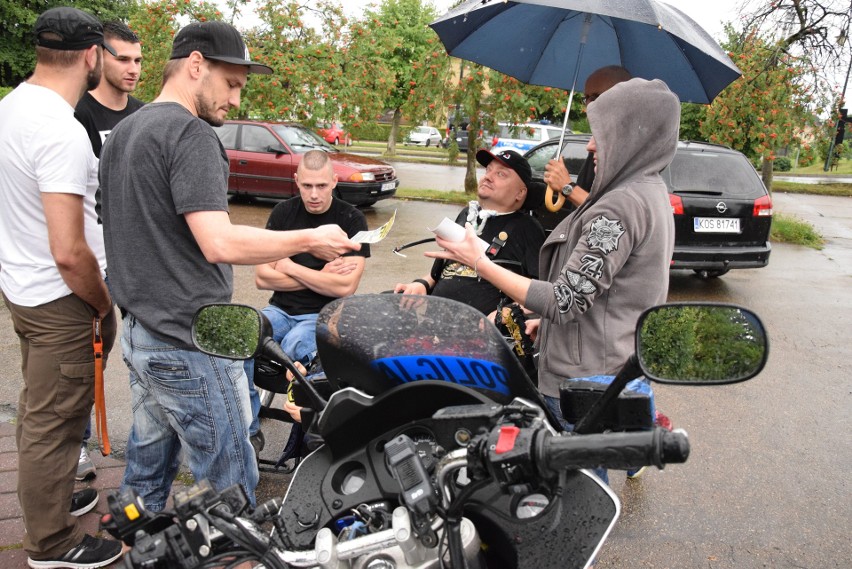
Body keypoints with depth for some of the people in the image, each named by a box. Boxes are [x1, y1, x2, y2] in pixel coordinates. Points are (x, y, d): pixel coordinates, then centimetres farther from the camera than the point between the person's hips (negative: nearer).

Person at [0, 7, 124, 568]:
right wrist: (106, 307, -12)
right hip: (59, 298, -10)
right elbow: (69, 253, -29)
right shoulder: (63, 133, -25)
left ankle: (49, 497, 45)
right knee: (54, 422, 5)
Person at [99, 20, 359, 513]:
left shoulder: (122, 132, 15)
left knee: (148, 464, 22)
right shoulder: (191, 133, -15)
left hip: (138, 330, 10)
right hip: (188, 343, -10)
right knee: (229, 488, 0)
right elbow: (219, 243, -26)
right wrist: (311, 240, -17)